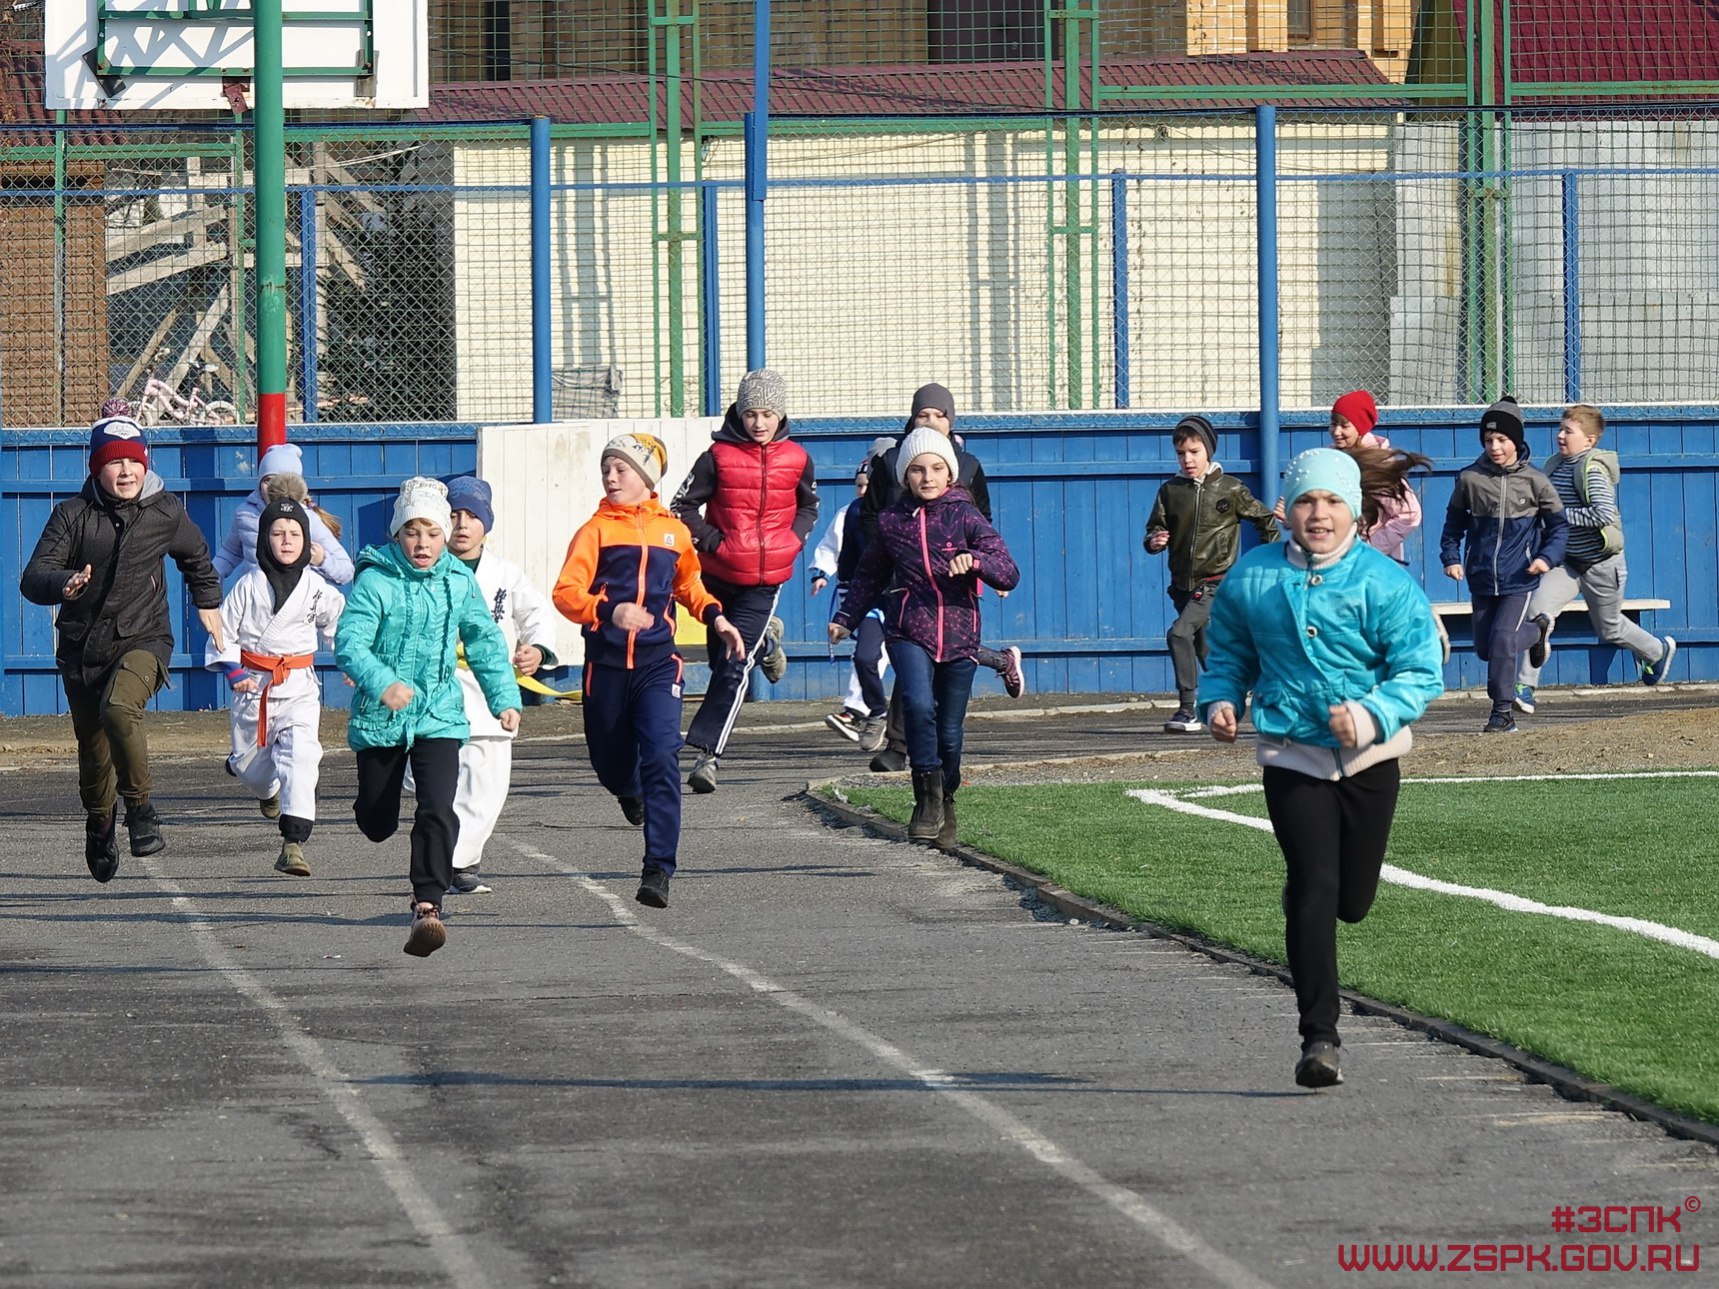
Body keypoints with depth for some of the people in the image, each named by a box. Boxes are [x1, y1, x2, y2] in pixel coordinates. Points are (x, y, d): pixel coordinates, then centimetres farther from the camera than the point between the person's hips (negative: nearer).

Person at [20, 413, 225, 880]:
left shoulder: (166, 513, 0)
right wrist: (63, 584, -36)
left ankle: (140, 806, -16)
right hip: (82, 646, 1)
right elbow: (32, 579, -15)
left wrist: (208, 602, 31)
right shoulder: (73, 514, -7)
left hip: (143, 640, -1)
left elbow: (196, 557, 23)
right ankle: (99, 826, 40)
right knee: (93, 750, 11)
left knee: (119, 708, -32)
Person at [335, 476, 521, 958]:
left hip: (439, 716, 1)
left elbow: (485, 642, 16)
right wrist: (382, 683, -37)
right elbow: (350, 642, -21)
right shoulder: (375, 580, -10)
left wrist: (504, 697, 12)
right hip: (380, 717, -1)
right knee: (377, 825, 13)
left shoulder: (460, 582, 2)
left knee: (438, 810, -19)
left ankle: (427, 905, -21)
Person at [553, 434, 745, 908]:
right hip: (606, 664, 0)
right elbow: (566, 593, -11)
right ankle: (630, 792, 53)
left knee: (661, 757, -18)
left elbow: (688, 583, 29)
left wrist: (716, 619, 13)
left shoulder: (674, 531, 9)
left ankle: (658, 869, -21)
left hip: (657, 662, 0)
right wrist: (609, 611, -28)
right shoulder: (596, 530, 0)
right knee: (610, 761, 13)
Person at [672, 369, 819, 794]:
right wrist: (712, 541, -14)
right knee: (721, 658, 17)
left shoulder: (796, 460, 0)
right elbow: (683, 507, -1)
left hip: (764, 582, -1)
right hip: (718, 576, 1)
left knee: (734, 667, -12)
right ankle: (764, 642, 50)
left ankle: (707, 753, -12)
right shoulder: (719, 457, -6)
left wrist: (792, 540, 1)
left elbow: (808, 506, 19)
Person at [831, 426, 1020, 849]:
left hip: (958, 635, 0)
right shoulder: (892, 522, 6)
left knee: (949, 732, 4)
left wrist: (975, 560, -24)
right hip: (910, 632, 0)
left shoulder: (966, 517, 0)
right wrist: (846, 618, 19)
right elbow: (870, 576, 23)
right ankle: (927, 801, -17)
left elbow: (1009, 575, -6)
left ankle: (945, 803, 28)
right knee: (919, 705, -26)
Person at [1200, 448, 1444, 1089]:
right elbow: (1228, 654, 15)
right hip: (1292, 758, 0)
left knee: (1352, 901, 10)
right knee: (1314, 890, -13)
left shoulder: (1386, 584, -9)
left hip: (1369, 760, 0)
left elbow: (1421, 673, -11)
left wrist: (1371, 716, -27)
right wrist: (1220, 701, -6)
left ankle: (1304, 905, 49)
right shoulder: (1250, 579, 0)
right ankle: (1319, 1037, -10)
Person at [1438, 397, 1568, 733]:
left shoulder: (1535, 482, -4)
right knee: (1485, 648, 10)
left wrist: (1548, 557, -12)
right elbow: (1454, 523, 11)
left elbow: (1559, 526, 4)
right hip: (1482, 580, 4)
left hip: (1519, 580, -4)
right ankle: (1534, 633, 41)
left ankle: (1502, 713, -7)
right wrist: (1451, 558, -2)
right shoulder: (1470, 479, 0)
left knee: (1503, 639, -17)